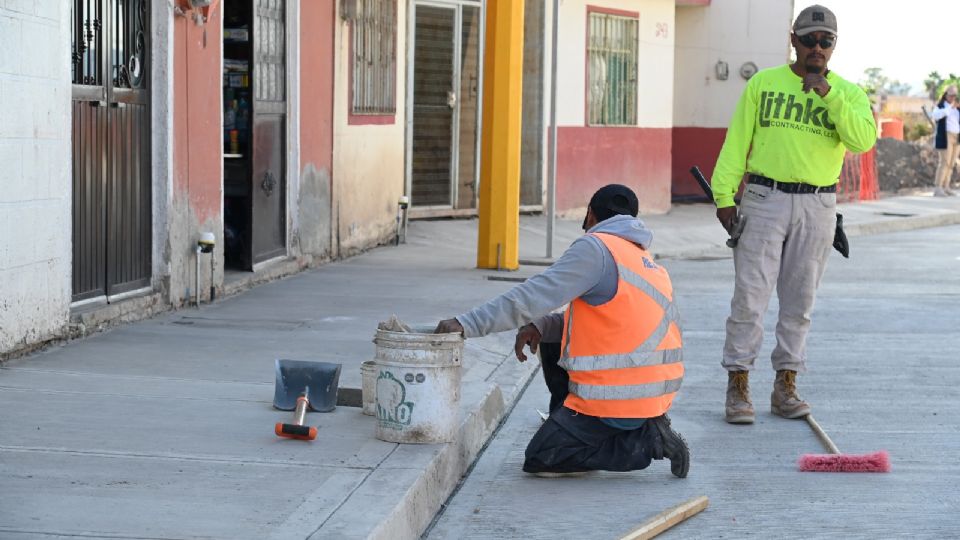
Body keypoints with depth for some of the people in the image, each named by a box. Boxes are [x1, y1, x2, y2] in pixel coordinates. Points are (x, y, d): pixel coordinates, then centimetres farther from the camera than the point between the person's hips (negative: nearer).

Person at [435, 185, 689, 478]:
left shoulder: (595, 247, -10)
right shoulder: (645, 260, 18)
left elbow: (534, 295, -17)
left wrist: (467, 324, -16)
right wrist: (539, 326, 8)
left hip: (616, 396, -9)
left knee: (538, 461, 2)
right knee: (552, 343, 24)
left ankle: (647, 441, -4)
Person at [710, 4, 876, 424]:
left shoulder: (848, 93, 6)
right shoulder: (763, 83, 5)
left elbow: (863, 141, -12)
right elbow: (737, 142, 4)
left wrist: (829, 94, -18)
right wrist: (724, 195, -4)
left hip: (817, 207, 2)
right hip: (764, 200, -1)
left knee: (799, 302, 7)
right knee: (750, 295, -6)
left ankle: (785, 386, 15)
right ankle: (738, 386, -1)